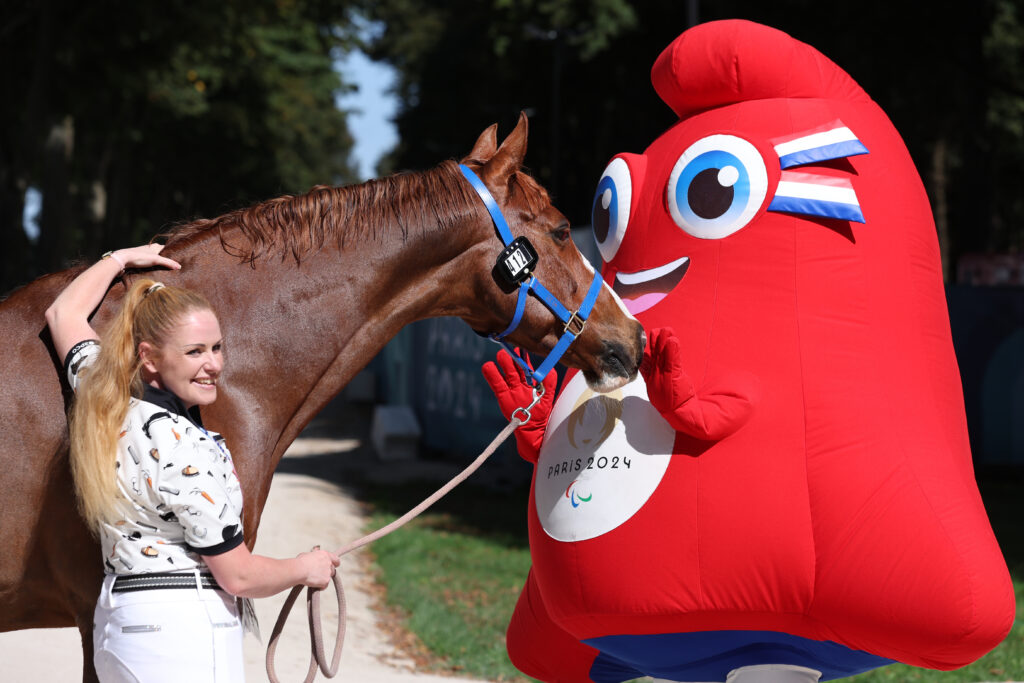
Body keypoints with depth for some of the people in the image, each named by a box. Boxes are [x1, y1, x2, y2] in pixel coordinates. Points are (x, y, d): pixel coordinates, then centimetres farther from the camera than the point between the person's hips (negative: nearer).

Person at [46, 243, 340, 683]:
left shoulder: (107, 408, 2)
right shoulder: (182, 447, -21)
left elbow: (63, 315, 24)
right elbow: (238, 576, -16)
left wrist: (119, 260, 35)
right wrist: (304, 568, 2)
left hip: (117, 628, 9)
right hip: (184, 633, -9)